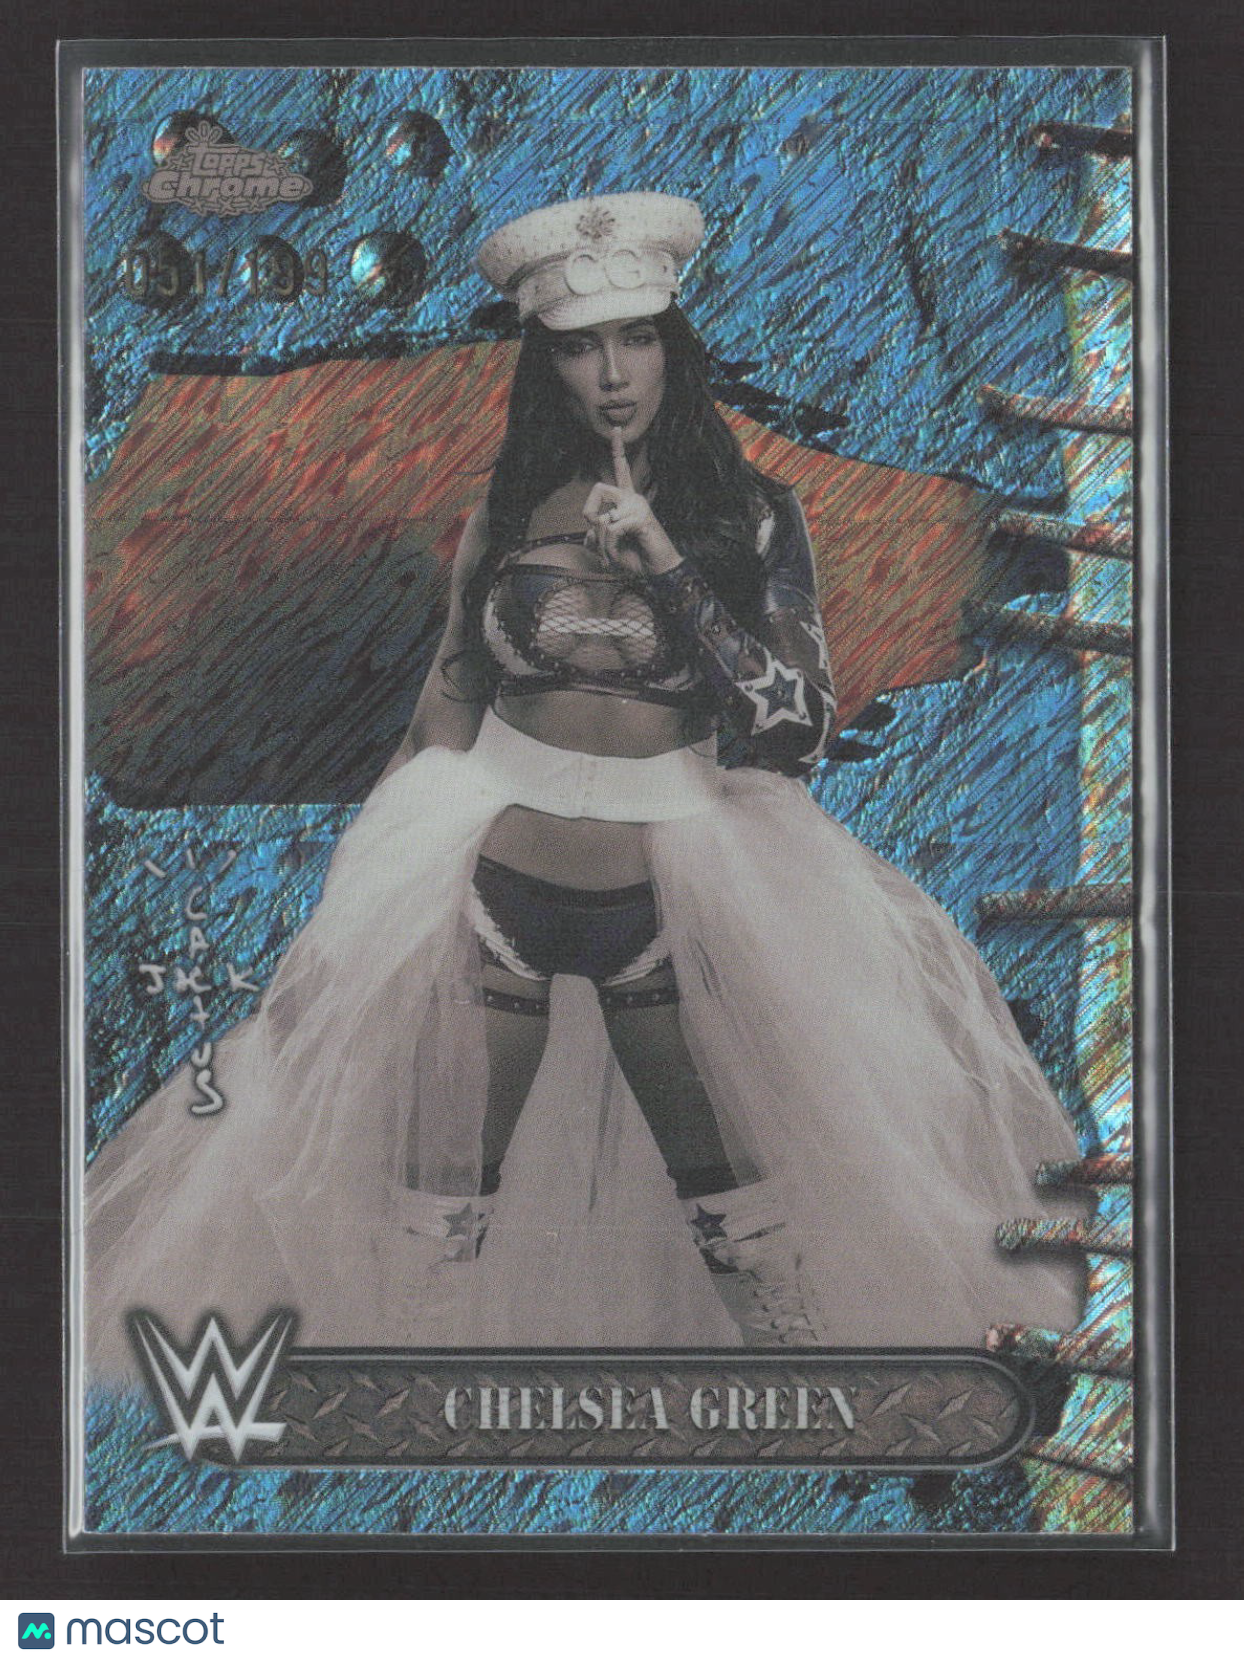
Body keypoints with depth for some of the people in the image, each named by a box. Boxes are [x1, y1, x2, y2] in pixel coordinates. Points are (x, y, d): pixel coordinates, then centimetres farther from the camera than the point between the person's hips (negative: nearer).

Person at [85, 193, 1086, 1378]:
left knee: (752, 1236, 7)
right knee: (433, 1228, 6)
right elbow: (444, 717, 8)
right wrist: (349, 914, 6)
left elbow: (795, 731, -11)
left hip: (665, 906, -1)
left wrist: (666, 567, -17)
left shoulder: (753, 521, -1)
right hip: (492, 892, 1)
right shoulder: (508, 516, 3)